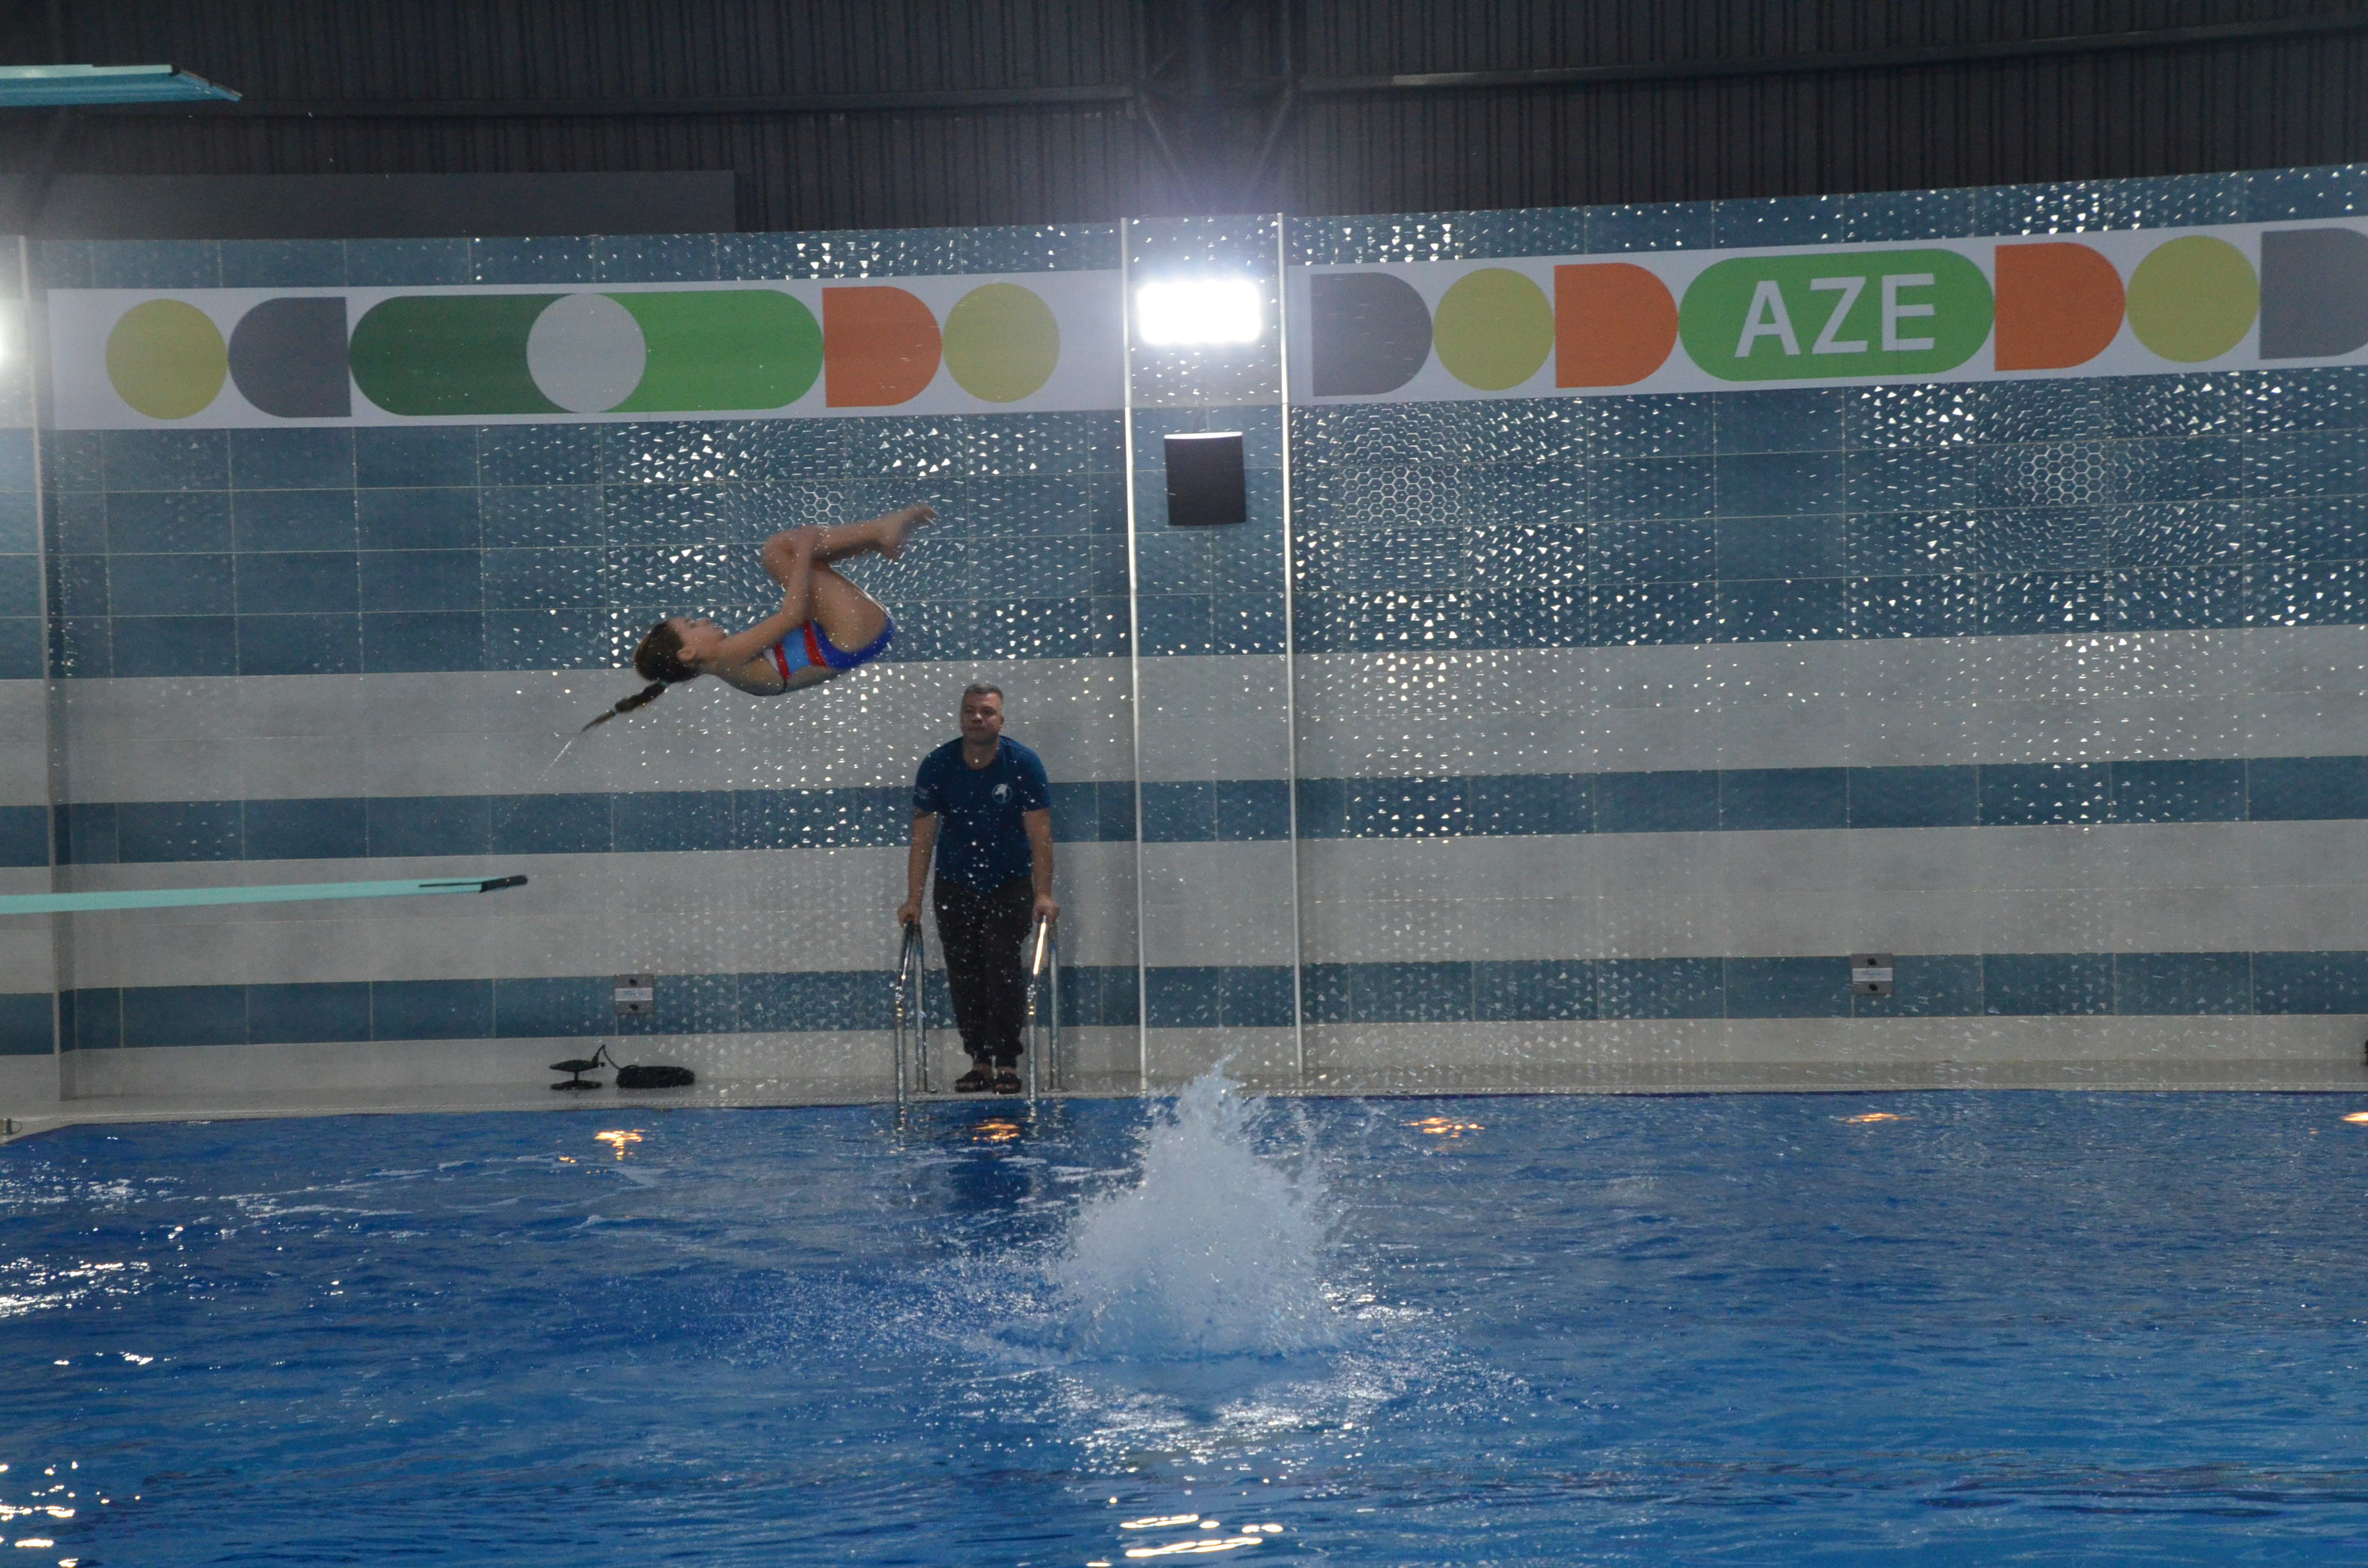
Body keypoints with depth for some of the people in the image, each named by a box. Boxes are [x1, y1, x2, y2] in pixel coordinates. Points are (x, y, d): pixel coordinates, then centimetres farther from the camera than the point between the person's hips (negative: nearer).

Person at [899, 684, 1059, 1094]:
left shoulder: (1023, 764, -13)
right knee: (963, 975, 1)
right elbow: (922, 837, -8)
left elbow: (1040, 835, -14)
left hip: (1010, 885, -2)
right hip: (955, 886, 2)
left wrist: (1043, 895, -22)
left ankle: (1007, 1063, -8)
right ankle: (979, 1061, 7)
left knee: (1004, 968, -11)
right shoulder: (937, 766, -9)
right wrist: (913, 900, -13)